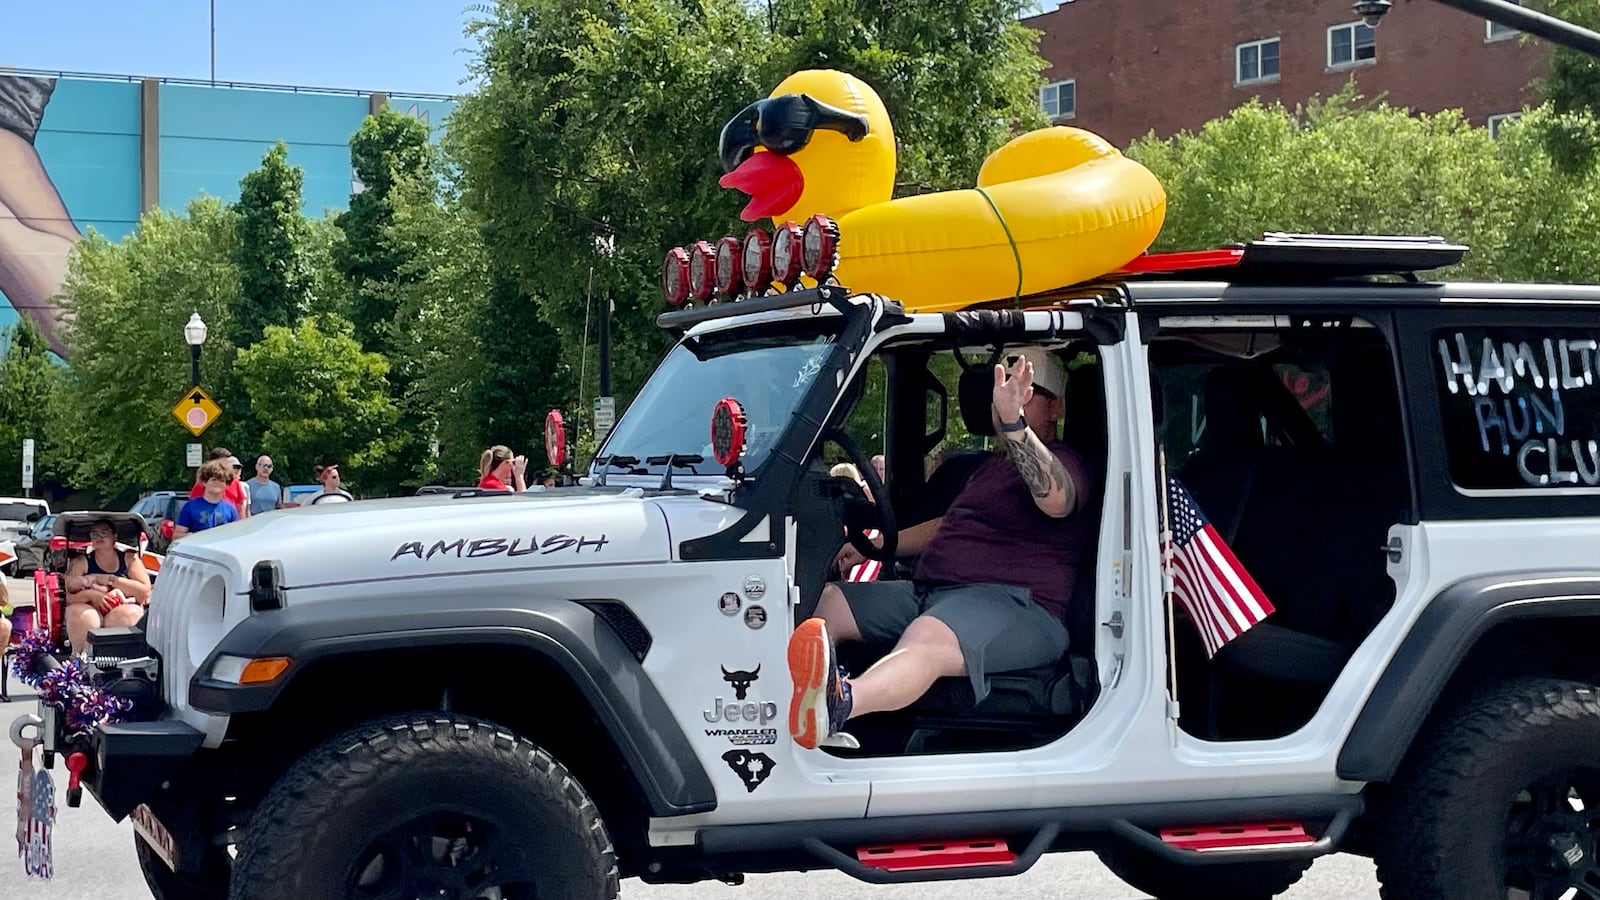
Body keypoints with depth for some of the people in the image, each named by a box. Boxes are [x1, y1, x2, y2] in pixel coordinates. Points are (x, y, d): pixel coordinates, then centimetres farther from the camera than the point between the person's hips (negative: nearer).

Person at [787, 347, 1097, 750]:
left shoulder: (1064, 462, 0)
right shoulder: (994, 463, 32)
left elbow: (1056, 499, -26)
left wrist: (1014, 422, -39)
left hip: (1013, 602, -10)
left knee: (926, 639, -41)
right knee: (818, 602, -4)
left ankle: (837, 705, -72)